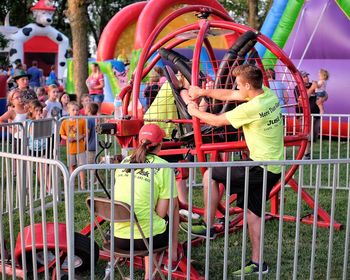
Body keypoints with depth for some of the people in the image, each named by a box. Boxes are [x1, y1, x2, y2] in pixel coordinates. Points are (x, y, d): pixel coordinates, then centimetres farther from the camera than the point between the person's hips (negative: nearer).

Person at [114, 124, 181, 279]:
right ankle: (173, 258, 35)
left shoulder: (124, 162, 6)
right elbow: (161, 212, -10)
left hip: (117, 239, 5)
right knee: (174, 205, 23)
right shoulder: (163, 167, -8)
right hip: (147, 238, -4)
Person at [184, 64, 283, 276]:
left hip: (260, 168, -9)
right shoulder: (268, 94, 3)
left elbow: (217, 121, -9)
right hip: (273, 168, 9)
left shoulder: (252, 108, -22)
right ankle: (257, 263, 19)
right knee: (253, 212, 15)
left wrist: (195, 112, 8)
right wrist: (203, 92, 16)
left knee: (210, 175, 0)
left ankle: (208, 226, 11)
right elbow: (228, 95, 15)